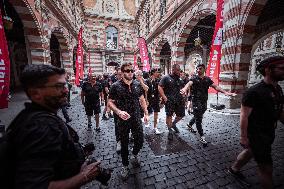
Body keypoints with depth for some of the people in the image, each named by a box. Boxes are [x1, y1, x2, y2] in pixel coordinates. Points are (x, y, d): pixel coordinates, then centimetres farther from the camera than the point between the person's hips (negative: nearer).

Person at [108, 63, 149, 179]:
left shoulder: (137, 85, 1)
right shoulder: (116, 86, -10)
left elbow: (142, 100, 9)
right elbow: (110, 102, -6)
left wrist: (146, 113, 4)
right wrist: (119, 112, -23)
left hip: (137, 118, 3)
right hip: (123, 120, -2)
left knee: (140, 141, 11)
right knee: (124, 144, 13)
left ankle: (135, 155, 47)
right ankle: (125, 165, 40)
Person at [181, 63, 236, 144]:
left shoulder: (207, 79, 7)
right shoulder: (194, 78, -7)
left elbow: (215, 87, 0)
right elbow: (189, 83, -28)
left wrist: (225, 92, -14)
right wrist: (185, 89, -51)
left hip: (204, 101, 5)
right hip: (196, 101, -5)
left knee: (198, 116, 19)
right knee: (198, 118, -3)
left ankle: (190, 124, 45)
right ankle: (202, 136, 9)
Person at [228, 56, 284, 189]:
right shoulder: (254, 92, -22)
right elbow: (244, 116, -21)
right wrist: (243, 137, -19)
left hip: (269, 133, 9)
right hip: (256, 135, -9)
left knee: (250, 152, 25)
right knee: (266, 168, 5)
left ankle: (234, 169, 49)